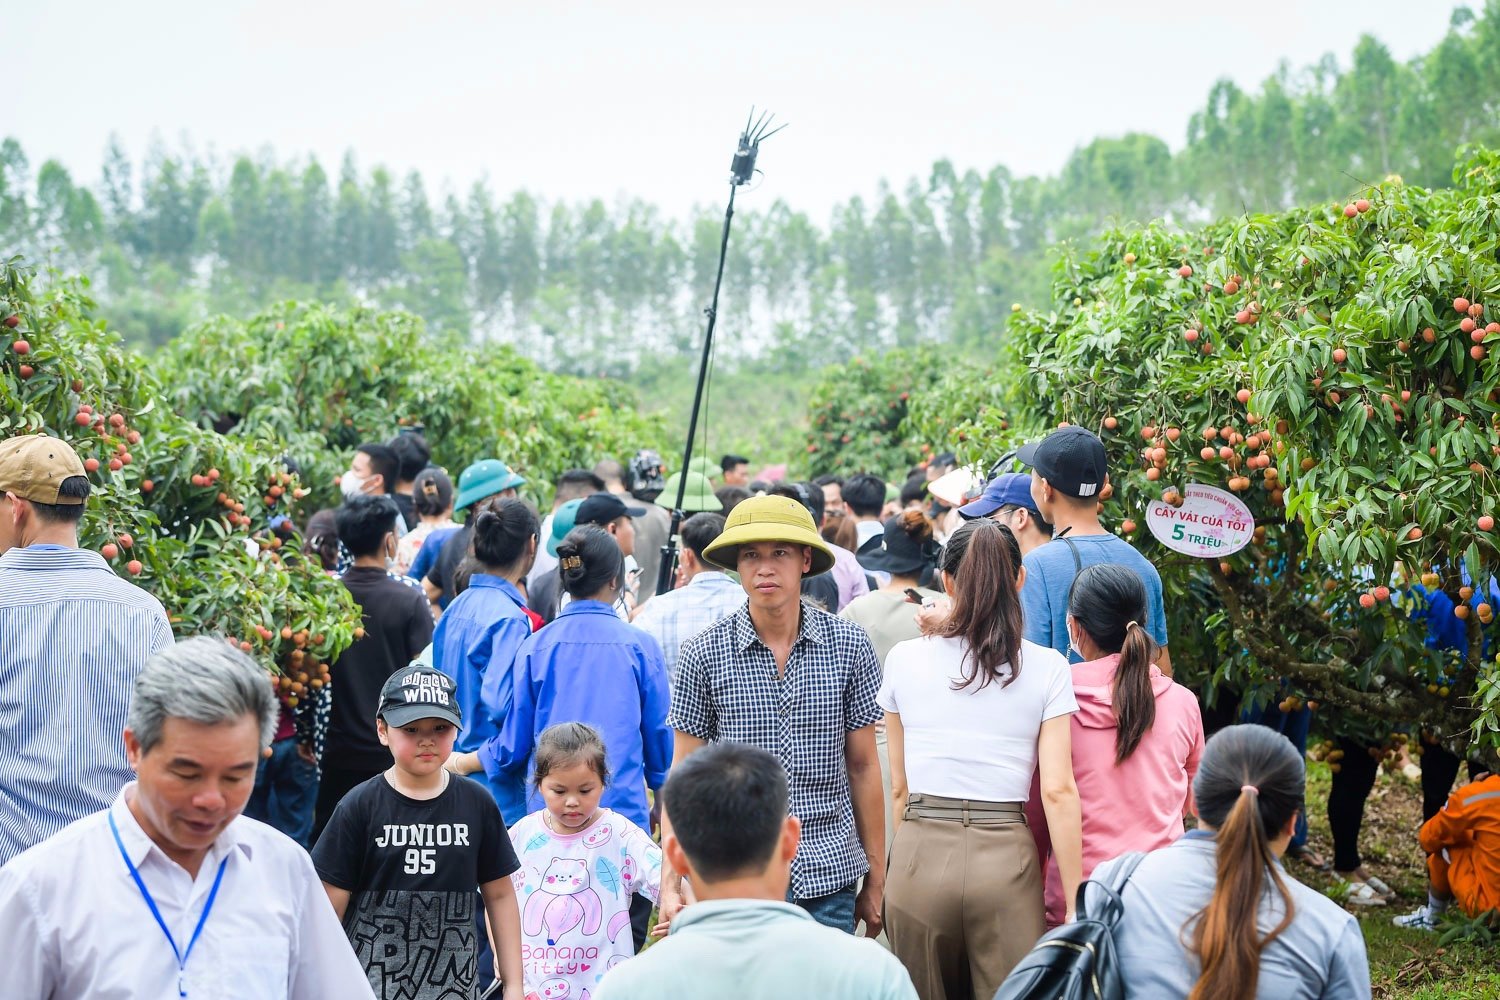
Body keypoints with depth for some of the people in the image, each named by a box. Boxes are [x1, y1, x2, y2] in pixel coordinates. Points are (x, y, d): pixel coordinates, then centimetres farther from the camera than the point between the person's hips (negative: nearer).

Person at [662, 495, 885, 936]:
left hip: (829, 880, 1)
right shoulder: (704, 653, -1)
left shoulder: (849, 646, 2)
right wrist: (671, 882, -2)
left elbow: (863, 766, 7)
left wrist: (875, 879, 9)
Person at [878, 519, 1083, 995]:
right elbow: (1058, 791, -7)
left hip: (920, 853, 2)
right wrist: (1074, 902, -3)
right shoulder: (1047, 668, -2)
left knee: (924, 991, 15)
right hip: (1005, 856, -1)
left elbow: (899, 787, 8)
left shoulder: (905, 658, 3)